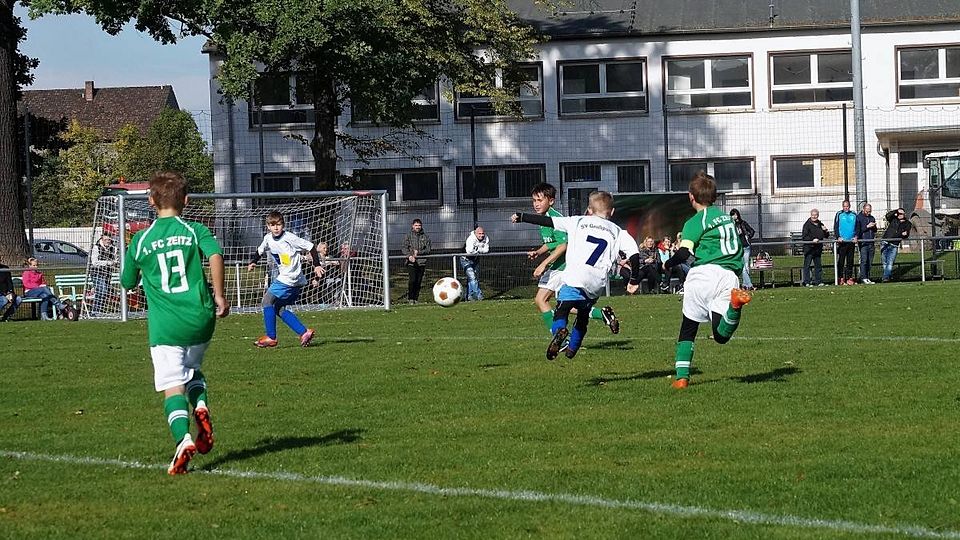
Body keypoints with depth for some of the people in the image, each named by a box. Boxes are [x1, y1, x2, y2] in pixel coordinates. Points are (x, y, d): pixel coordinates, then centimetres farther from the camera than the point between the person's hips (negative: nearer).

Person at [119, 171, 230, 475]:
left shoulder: (140, 240, 6)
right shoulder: (195, 230, 4)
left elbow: (127, 282, 16)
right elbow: (216, 255, -15)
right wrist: (219, 295, -8)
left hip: (165, 325, -2)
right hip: (200, 318, 2)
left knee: (173, 385, -5)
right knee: (192, 368, 26)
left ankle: (183, 438, -29)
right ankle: (201, 406, -3)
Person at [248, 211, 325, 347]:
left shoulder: (289, 238, -15)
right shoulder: (268, 238, 7)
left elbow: (310, 247, -11)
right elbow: (260, 250, 27)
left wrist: (317, 265, -12)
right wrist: (253, 262, 10)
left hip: (291, 278, -9)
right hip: (284, 277, 9)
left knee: (267, 299, -12)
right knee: (279, 309, 7)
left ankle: (271, 337, -8)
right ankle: (304, 332, 7)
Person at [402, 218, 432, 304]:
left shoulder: (426, 237, 11)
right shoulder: (408, 236, 6)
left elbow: (428, 249, 4)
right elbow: (405, 248, -1)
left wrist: (418, 252, -12)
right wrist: (409, 256, -20)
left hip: (421, 262, 2)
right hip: (411, 262, -2)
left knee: (419, 281, 2)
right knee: (412, 280, -15)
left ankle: (416, 298, 10)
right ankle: (410, 297, -3)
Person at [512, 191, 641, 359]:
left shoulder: (579, 222, 16)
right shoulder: (618, 232, 20)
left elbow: (548, 221, 13)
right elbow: (634, 253, 9)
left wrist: (521, 217, 22)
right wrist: (634, 280, 16)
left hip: (575, 278, -3)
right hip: (597, 285, 3)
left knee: (561, 311, -11)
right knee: (583, 316, 24)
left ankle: (559, 330, -41)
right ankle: (572, 349, 29)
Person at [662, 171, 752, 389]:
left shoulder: (695, 222, 0)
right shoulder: (726, 217, 23)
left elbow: (683, 253, -11)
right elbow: (739, 250, 28)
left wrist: (667, 265, 7)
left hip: (704, 273, -4)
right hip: (729, 275, 4)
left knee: (688, 329, 14)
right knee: (721, 335, -6)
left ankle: (682, 376, 6)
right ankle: (734, 303, -35)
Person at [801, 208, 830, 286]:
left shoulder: (820, 225, 13)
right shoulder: (807, 224, -5)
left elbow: (826, 236, 20)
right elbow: (804, 237, -11)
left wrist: (826, 231, -1)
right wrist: (812, 240, -23)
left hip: (818, 249, 6)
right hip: (809, 248, -6)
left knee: (818, 265, 11)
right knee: (807, 265, -7)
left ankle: (818, 281, 17)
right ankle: (806, 282, -6)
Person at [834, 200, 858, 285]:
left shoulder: (854, 215, 11)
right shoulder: (839, 214, 2)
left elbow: (857, 227, 13)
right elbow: (836, 227, -1)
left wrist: (856, 236, -1)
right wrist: (838, 237, -13)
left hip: (851, 241, 3)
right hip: (842, 241, -3)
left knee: (850, 261, 6)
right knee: (841, 261, -5)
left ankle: (849, 278, 10)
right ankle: (841, 279, -4)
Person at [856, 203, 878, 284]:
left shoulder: (872, 218, 18)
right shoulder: (858, 217, 1)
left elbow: (875, 231, 23)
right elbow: (857, 230, -8)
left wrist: (874, 227, 1)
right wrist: (867, 227, -14)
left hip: (871, 242, 6)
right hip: (863, 242, -6)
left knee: (870, 261, 5)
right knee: (864, 260, -12)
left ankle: (867, 278, 9)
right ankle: (863, 278, -12)